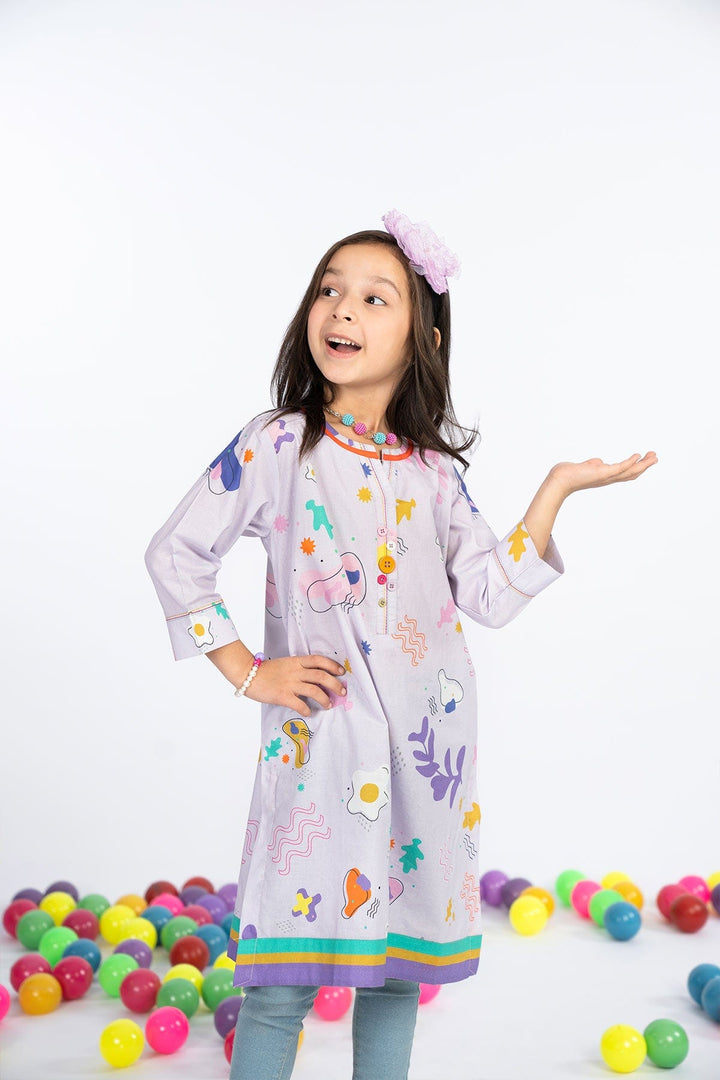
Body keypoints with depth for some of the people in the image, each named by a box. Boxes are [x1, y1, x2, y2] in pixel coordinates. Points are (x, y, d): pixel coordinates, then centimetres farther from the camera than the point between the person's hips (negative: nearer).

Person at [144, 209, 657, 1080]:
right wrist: (247, 673, -5)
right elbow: (174, 555, -2)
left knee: (399, 959, 15)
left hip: (426, 745, 4)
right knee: (282, 980, -1)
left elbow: (492, 596, 1)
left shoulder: (434, 471, 6)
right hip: (320, 736, -4)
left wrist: (557, 489, -2)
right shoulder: (277, 447, -4)